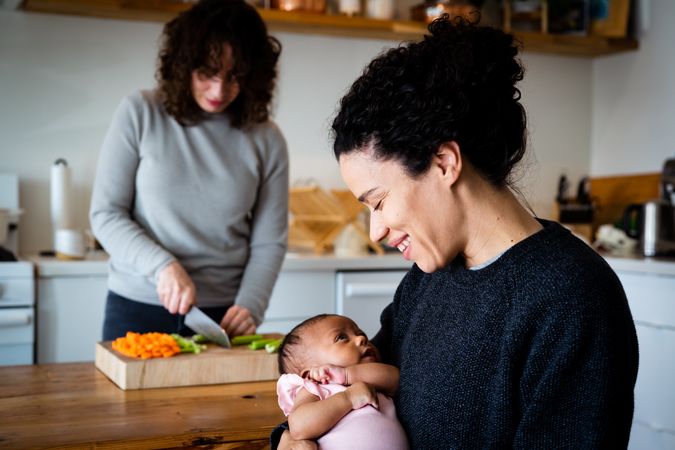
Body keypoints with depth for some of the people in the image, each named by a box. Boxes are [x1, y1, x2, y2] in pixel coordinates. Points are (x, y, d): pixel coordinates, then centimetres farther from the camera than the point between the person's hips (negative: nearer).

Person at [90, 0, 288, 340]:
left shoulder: (265, 140, -3)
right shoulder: (139, 113, -5)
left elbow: (269, 242, -1)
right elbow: (105, 214, -6)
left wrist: (250, 306, -16)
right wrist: (163, 266, -20)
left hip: (224, 316, 1)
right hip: (137, 309, 0)